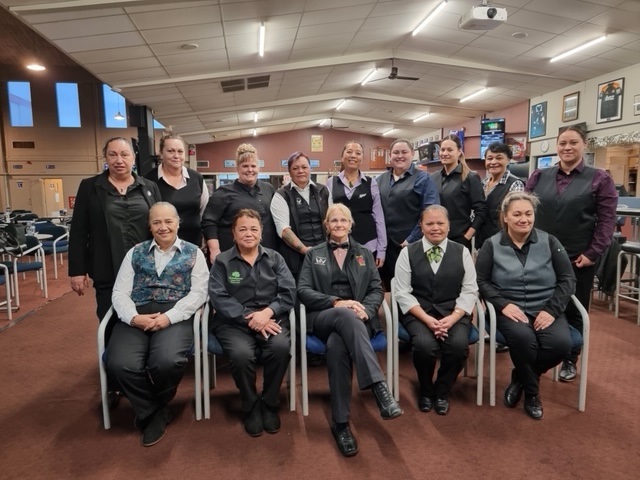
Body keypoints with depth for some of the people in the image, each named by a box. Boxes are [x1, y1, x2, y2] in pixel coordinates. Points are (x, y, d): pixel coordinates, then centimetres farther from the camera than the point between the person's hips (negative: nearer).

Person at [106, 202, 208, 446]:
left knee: (166, 361, -31)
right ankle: (153, 412, 4)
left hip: (175, 316, -2)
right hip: (137, 316, 3)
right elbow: (120, 292, 10)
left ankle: (154, 409, 6)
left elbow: (199, 292, 0)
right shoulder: (135, 253, 18)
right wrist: (133, 317, -11)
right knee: (120, 364, -26)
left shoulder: (193, 253, 11)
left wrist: (169, 316, -15)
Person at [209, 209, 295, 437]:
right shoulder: (222, 261, 8)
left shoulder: (274, 258, 13)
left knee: (281, 347, -31)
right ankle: (251, 406, -1)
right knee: (242, 354, -32)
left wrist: (268, 312, -16)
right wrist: (249, 318, -17)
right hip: (234, 322, -1)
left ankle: (270, 404, -4)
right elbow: (218, 297, -5)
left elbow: (288, 291, 2)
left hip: (271, 319, 1)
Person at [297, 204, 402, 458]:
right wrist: (336, 302, -13)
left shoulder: (364, 253, 22)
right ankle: (380, 387, -47)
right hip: (323, 318, -1)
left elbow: (377, 290, 11)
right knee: (346, 316, -41)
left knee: (336, 345, -37)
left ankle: (340, 422, -34)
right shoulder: (313, 254, 18)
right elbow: (303, 290, 3)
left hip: (358, 318, 1)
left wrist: (365, 309, -12)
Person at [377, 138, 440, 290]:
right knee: (388, 285, 12)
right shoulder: (381, 180, 12)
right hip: (385, 243, 4)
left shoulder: (423, 179, -2)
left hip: (410, 245, -4)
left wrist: (411, 239, -14)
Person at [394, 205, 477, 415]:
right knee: (425, 345, -31)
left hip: (454, 312, 2)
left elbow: (469, 291, 2)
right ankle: (425, 391, 3)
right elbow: (403, 293, -3)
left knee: (459, 344, -29)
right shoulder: (408, 253, 2)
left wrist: (452, 318, -14)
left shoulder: (462, 252, 7)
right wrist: (427, 319, -16)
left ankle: (442, 392, 2)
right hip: (418, 313, -1)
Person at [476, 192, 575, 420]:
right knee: (523, 338, -33)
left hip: (545, 309, 2)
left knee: (561, 343, -27)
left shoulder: (549, 241, 4)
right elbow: (481, 281, 0)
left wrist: (552, 309, -9)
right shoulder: (492, 245, 0)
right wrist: (503, 304, -16)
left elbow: (568, 279, 5)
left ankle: (520, 378, 4)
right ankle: (532, 392, -1)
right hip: (510, 309, -2)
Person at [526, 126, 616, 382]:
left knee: (574, 311, 11)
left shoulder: (599, 178, -1)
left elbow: (607, 219, -4)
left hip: (578, 259, -2)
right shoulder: (539, 176, 6)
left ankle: (570, 360, 28)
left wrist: (593, 254, -11)